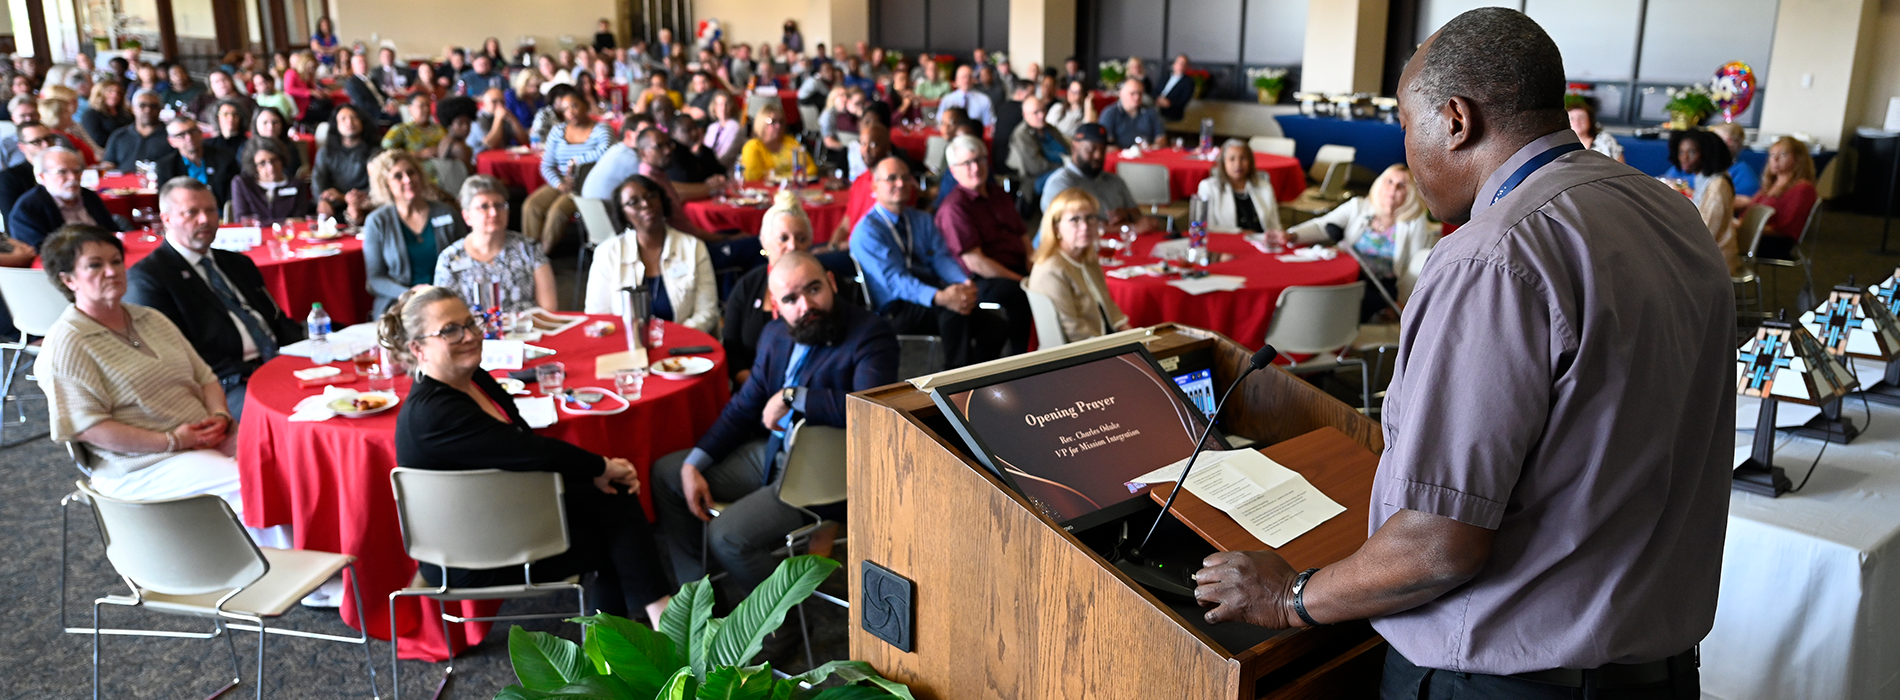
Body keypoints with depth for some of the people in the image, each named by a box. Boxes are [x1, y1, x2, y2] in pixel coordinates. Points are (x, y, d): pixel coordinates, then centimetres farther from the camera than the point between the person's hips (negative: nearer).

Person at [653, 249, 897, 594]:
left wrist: (793, 396, -27)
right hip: (771, 453, 9)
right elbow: (744, 407, 15)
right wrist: (695, 463, 6)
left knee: (727, 535, -22)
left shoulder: (871, 336, -19)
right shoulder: (775, 335, 6)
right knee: (665, 472, 12)